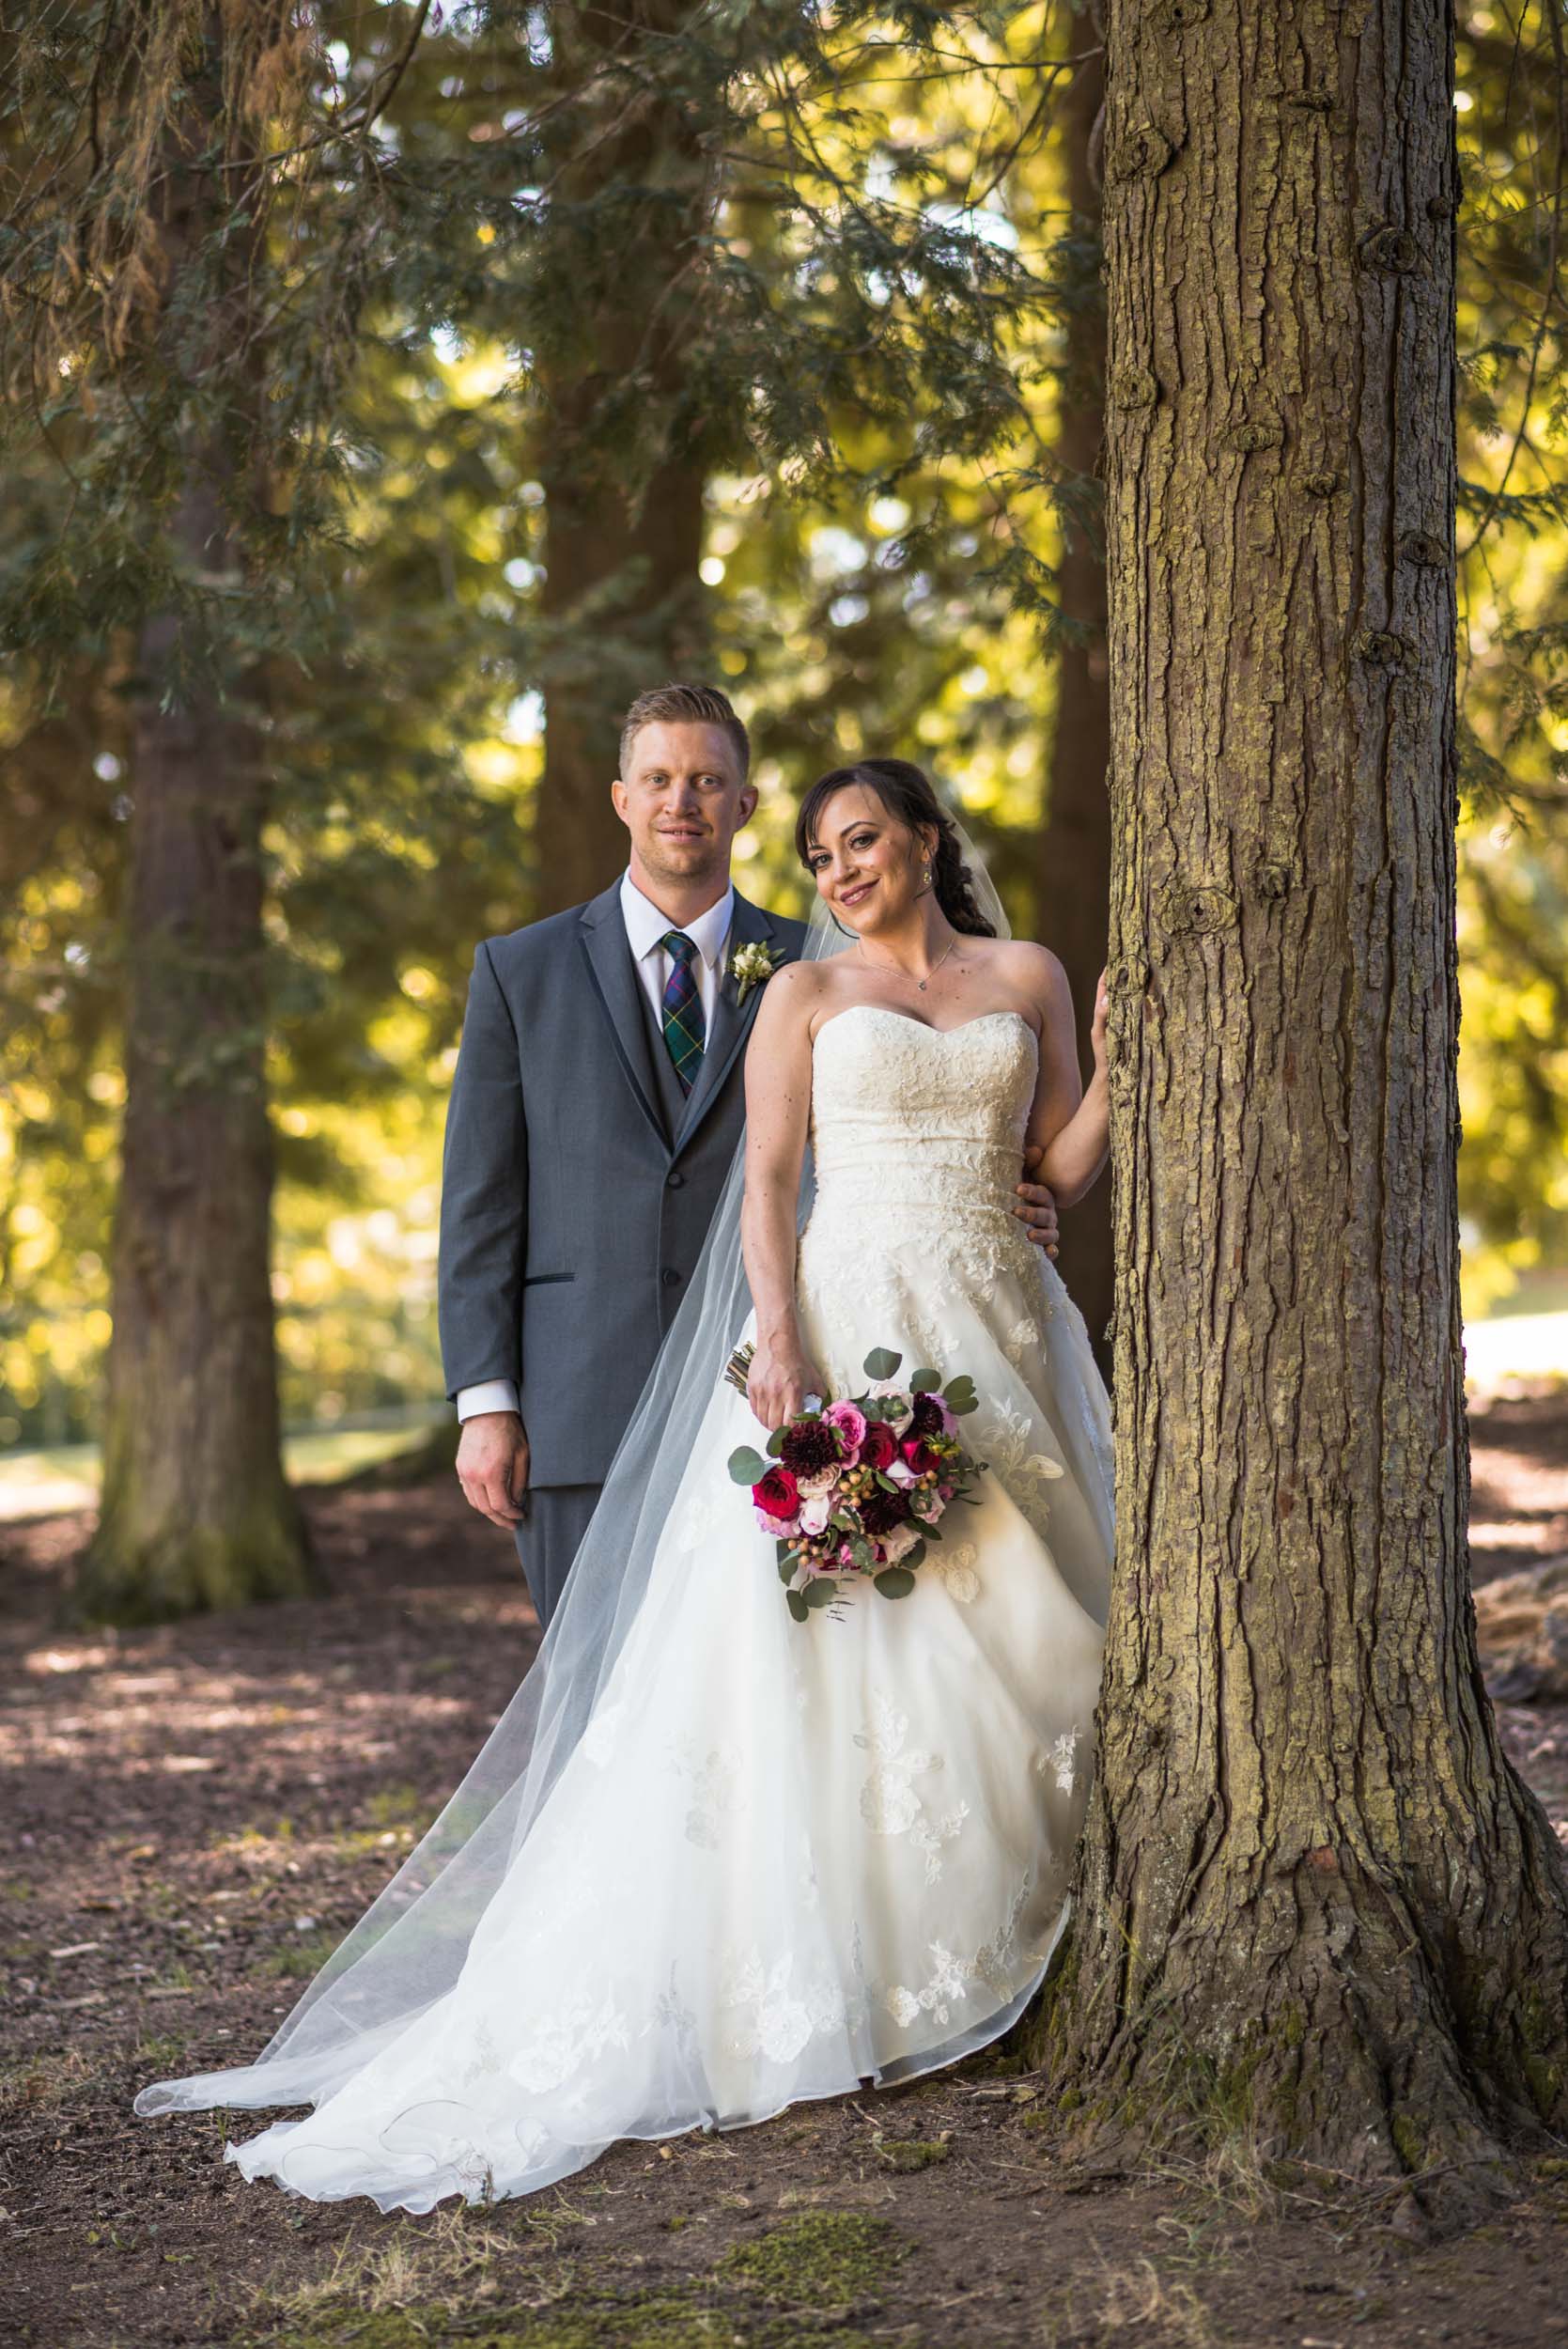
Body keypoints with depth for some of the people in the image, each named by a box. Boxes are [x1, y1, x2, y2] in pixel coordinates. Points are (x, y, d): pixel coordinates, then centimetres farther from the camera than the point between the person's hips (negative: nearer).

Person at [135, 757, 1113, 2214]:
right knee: (826, 1639, -10)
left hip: (999, 1338, 3)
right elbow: (768, 1181, -1)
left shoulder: (1028, 980, 15)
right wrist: (779, 1336, -15)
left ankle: (995, 1952, 11)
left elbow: (1068, 1169, 12)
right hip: (847, 1327, -3)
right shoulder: (806, 991, 9)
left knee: (1015, 1633, 1)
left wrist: (1122, 1059, -4)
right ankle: (833, 1974, -6)